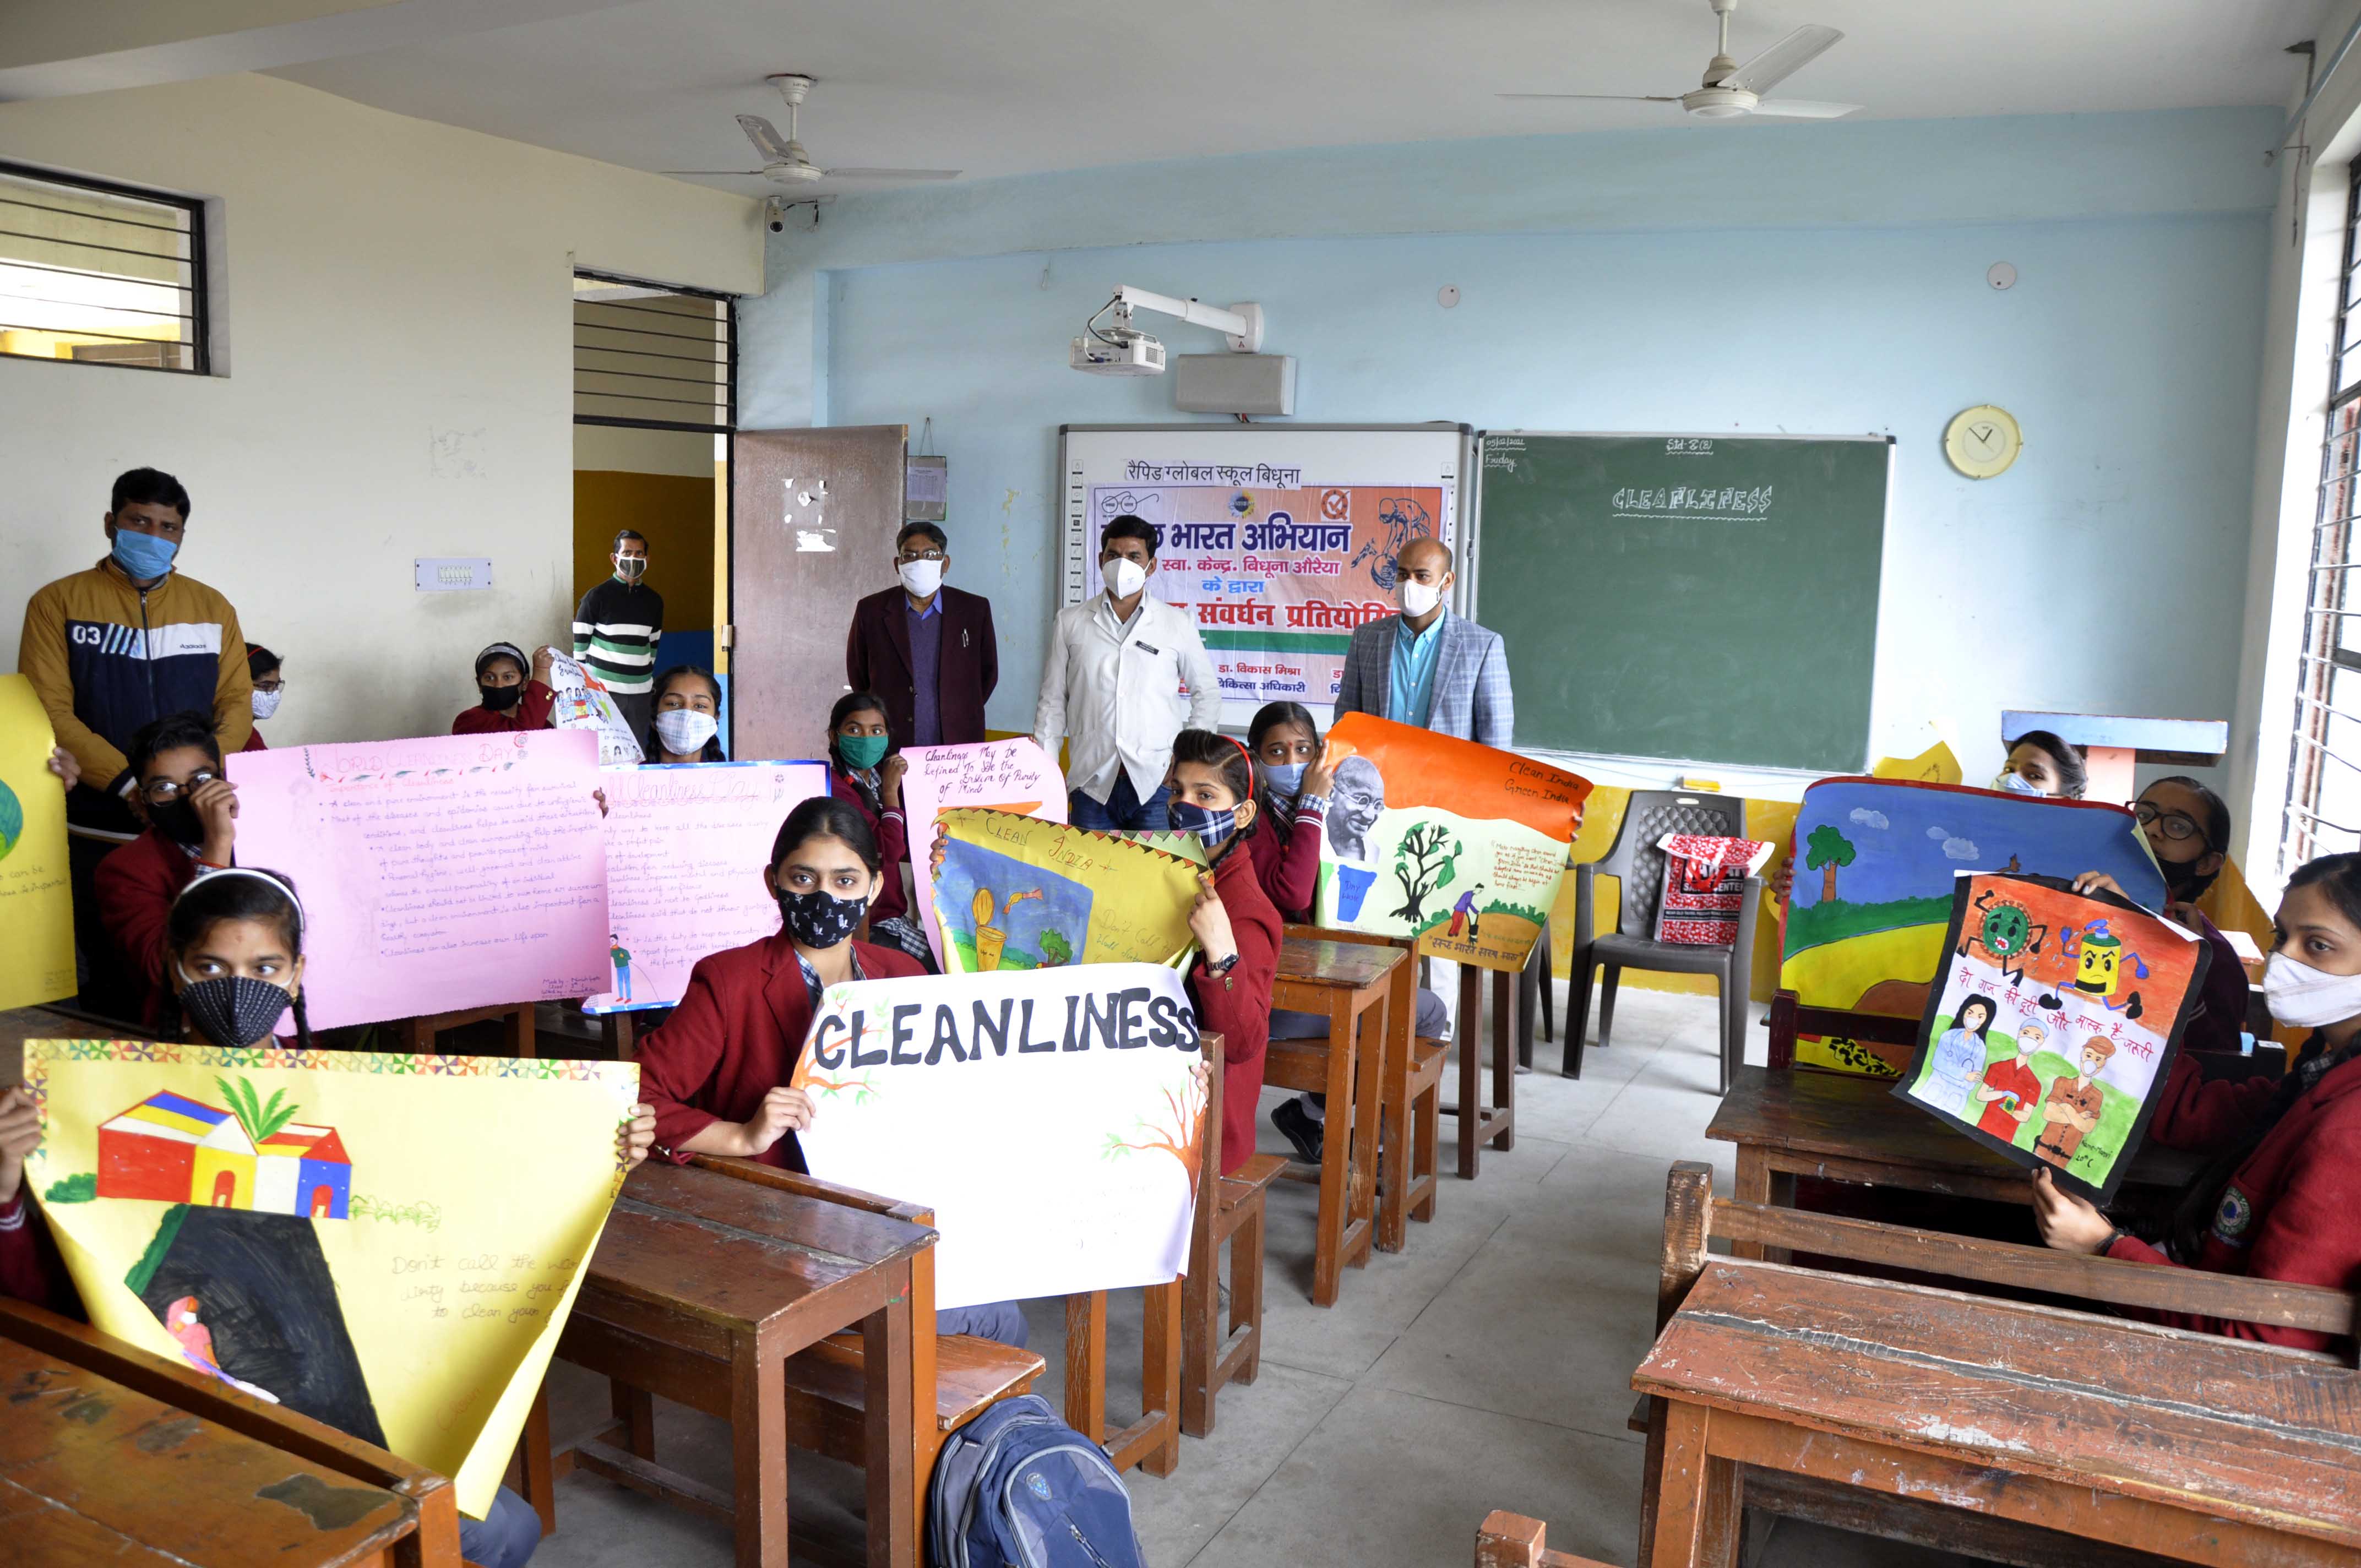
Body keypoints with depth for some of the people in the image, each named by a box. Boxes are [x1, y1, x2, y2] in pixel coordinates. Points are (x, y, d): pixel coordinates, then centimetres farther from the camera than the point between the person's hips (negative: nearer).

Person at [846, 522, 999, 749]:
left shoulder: (975, 610, 4)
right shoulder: (871, 611, 3)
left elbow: (988, 673, 14)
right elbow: (857, 677, 13)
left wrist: (962, 715, 11)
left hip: (958, 746, 0)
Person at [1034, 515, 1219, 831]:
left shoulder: (1177, 624, 6)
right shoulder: (1070, 622, 9)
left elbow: (1208, 695, 15)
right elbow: (1053, 702, 12)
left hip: (1156, 784, -1)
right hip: (1092, 784, 1)